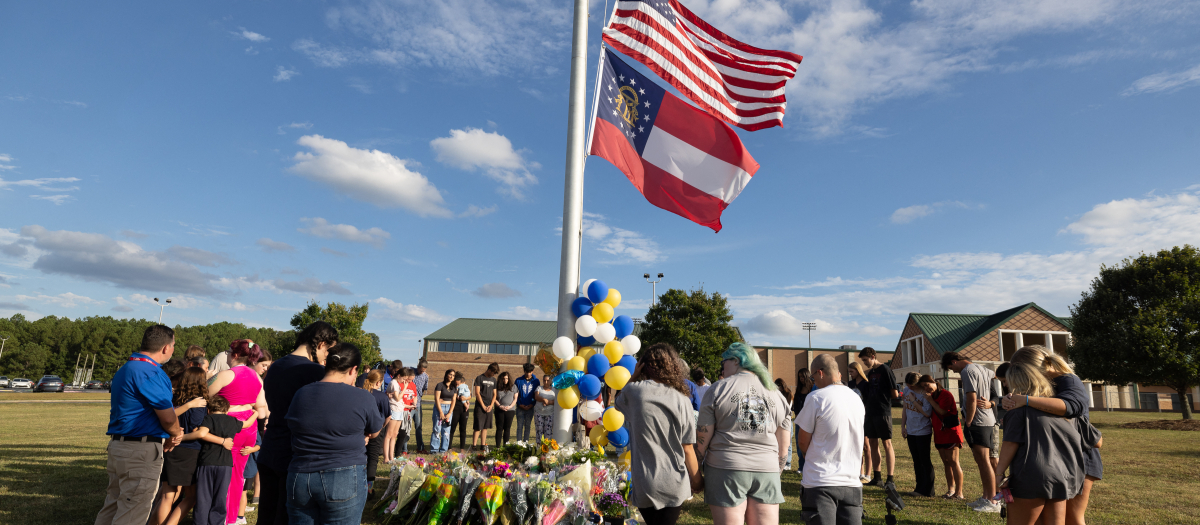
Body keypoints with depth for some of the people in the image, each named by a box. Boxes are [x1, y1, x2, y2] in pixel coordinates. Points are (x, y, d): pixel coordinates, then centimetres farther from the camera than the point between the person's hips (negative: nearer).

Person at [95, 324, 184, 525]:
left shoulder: (124, 369, 14)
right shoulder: (151, 373, -18)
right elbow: (168, 418, -17)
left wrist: (171, 433, 8)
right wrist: (175, 435, 5)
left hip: (118, 446, 10)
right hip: (142, 451, -10)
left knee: (112, 506, 18)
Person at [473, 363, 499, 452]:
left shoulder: (493, 380, 14)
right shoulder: (479, 378, -3)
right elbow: (477, 393, -7)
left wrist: (491, 406, 1)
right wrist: (483, 406, -10)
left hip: (489, 407, 5)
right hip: (480, 407, -5)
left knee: (485, 427, 9)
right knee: (478, 427, -7)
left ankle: (483, 445, 13)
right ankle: (474, 445, -3)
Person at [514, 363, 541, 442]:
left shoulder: (536, 381, 4)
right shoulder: (518, 380, 1)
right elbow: (516, 395, 3)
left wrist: (531, 405, -6)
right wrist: (520, 405, -7)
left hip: (530, 408, 1)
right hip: (520, 407, -1)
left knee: (528, 426, 6)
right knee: (520, 426, 1)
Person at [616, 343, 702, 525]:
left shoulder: (634, 390, -7)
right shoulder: (682, 400, -5)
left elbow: (618, 404, 17)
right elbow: (687, 448, -3)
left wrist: (634, 376, 11)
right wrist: (696, 480, 11)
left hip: (645, 485, -1)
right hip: (675, 485, 1)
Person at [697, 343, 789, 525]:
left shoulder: (718, 390, -2)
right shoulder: (775, 393, 10)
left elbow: (703, 438, -4)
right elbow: (783, 445, 12)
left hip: (726, 469, -3)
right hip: (767, 470, 4)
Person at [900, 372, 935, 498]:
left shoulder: (924, 393, -16)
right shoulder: (906, 390, 5)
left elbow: (927, 413, -23)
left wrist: (913, 400, -20)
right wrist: (903, 426, 12)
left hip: (923, 432, -7)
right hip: (911, 431, 7)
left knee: (925, 461, 0)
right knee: (916, 461, 12)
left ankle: (927, 490, 7)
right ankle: (920, 488, 20)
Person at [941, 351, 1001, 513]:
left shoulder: (967, 371, -13)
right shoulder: (981, 369, 14)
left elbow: (972, 398, -19)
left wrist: (967, 422, -13)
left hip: (978, 422, -10)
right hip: (987, 420, 10)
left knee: (984, 462, -6)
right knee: (982, 461, 14)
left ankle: (993, 502, -4)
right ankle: (985, 497, 21)